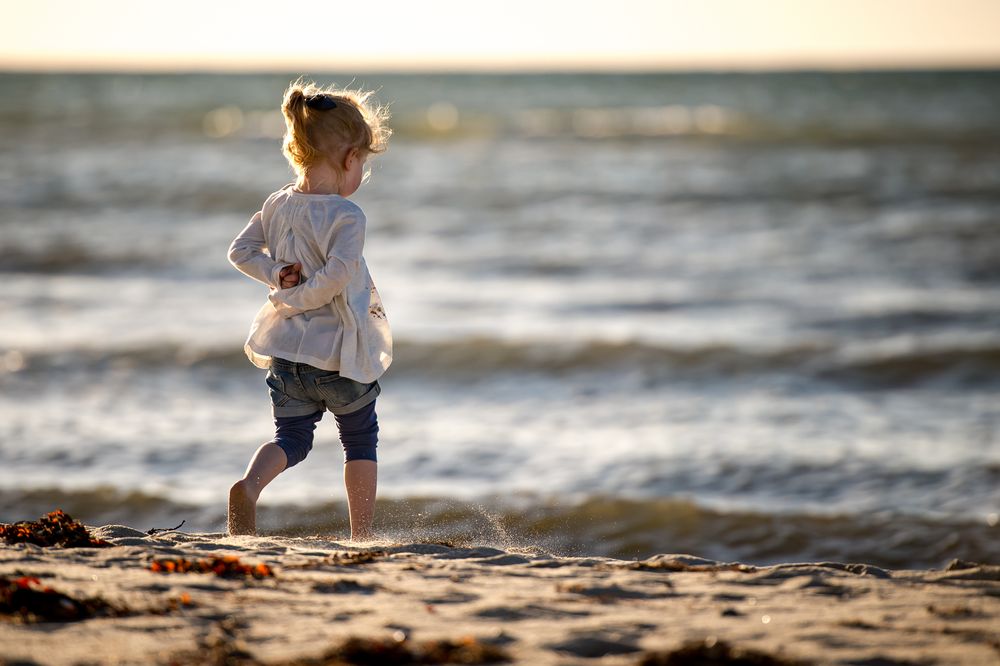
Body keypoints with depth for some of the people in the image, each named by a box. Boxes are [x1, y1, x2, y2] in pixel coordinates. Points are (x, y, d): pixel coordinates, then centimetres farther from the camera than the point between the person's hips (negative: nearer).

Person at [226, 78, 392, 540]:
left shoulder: (277, 205, 3)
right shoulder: (346, 216, -18)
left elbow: (241, 251, 9)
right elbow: (338, 273, -30)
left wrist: (277, 275, 0)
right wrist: (299, 296, -16)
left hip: (287, 350, 5)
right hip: (341, 352, -5)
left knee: (291, 437, 12)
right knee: (361, 441, 14)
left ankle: (249, 485, -18)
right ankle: (362, 536, 18)